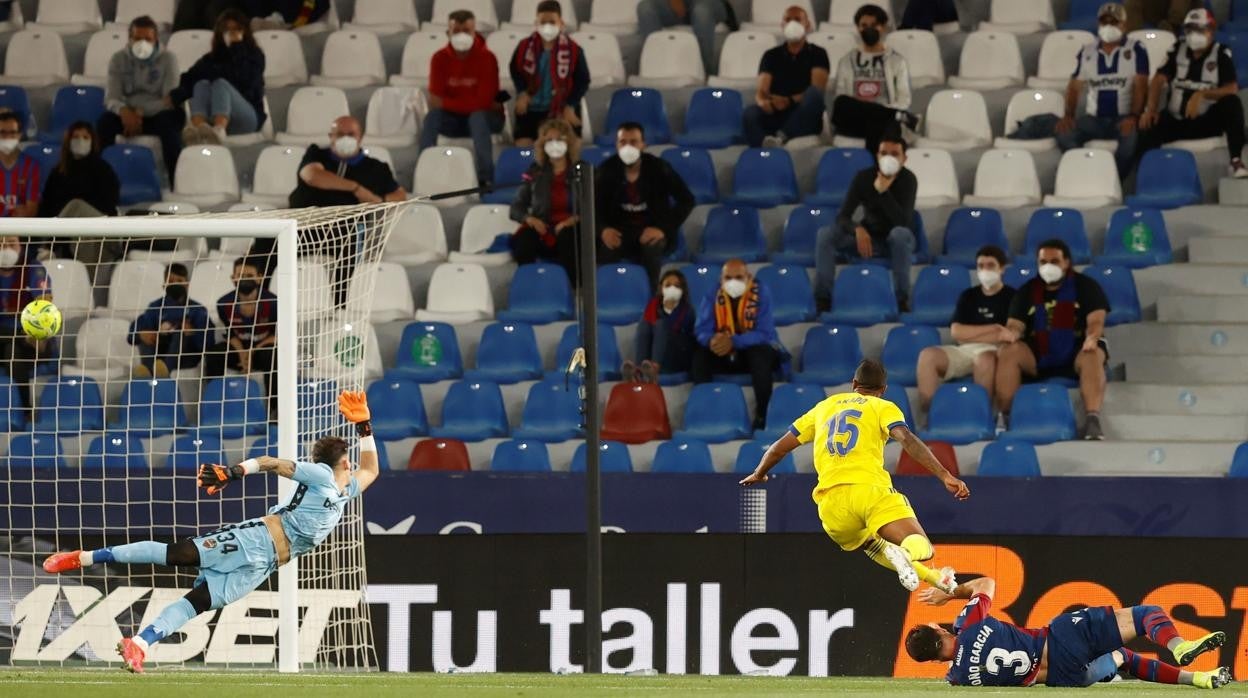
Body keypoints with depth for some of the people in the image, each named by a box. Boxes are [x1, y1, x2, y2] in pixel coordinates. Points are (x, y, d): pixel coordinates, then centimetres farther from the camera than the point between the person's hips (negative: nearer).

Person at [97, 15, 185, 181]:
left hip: (156, 115, -2)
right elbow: (111, 99, -5)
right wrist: (124, 111, -29)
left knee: (170, 122, -37)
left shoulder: (168, 59, -3)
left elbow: (170, 101, -11)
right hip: (128, 116, 2)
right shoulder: (118, 60, 3)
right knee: (105, 121, -30)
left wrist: (141, 112, -24)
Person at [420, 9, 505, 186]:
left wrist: (446, 103, -16)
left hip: (484, 115, -3)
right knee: (432, 117, -27)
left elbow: (482, 102, -20)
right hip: (453, 119, 3)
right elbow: (435, 101, -11)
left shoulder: (487, 58, -16)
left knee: (478, 117, -36)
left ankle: (485, 179, -42)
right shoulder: (440, 58, -7)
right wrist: (467, 104, -23)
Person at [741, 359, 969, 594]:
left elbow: (779, 447, 32)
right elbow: (907, 440, -5)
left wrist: (758, 475, 50)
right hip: (871, 490, -3)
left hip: (831, 500, 3)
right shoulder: (882, 407, 15)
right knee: (921, 548, -7)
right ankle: (907, 554, -47)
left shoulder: (824, 407, 27)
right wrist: (945, 476, -11)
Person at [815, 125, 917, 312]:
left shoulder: (908, 180, -17)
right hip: (869, 239, 3)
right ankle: (823, 300, -22)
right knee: (825, 234, -22)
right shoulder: (864, 177, -11)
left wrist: (883, 191, -39)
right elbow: (842, 217, -17)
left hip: (896, 242, -3)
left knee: (900, 233, -39)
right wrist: (858, 230, -39)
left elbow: (902, 222, -29)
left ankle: (903, 300, -32)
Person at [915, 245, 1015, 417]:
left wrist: (971, 334, -8)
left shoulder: (1012, 297, 6)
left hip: (995, 351, -4)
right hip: (963, 351, 4)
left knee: (985, 359, -42)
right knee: (928, 355, -23)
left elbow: (1010, 336, -6)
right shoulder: (968, 296, 18)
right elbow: (956, 332, 6)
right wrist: (994, 329, -4)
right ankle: (927, 413, -32)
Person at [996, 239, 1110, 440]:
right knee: (1009, 351, -26)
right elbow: (1015, 324, 4)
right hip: (1037, 357, 2)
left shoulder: (1086, 286, 5)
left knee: (1093, 356, -36)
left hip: (1076, 354, -2)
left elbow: (1096, 320, -7)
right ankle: (1005, 417, -29)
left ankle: (1093, 421, -47)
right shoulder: (1027, 292, 13)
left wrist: (1092, 338, -31)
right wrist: (1012, 333, -22)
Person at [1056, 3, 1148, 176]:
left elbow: (1140, 86, -6)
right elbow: (1075, 86, 11)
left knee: (1131, 136, -38)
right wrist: (1068, 115, -7)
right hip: (1094, 119, 3)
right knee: (1064, 134, -25)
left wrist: (1134, 116, -22)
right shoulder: (1087, 53, 12)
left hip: (1123, 118, -3)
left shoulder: (1135, 50, 2)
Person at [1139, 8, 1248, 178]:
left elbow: (1232, 89, -14)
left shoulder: (1221, 54, -2)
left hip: (1207, 121, -1)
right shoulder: (1177, 50, 5)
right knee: (1148, 132, -28)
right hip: (1176, 120, 2)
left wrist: (1202, 95, -30)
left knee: (1232, 103, -30)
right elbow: (1158, 80, -5)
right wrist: (1151, 110, -23)